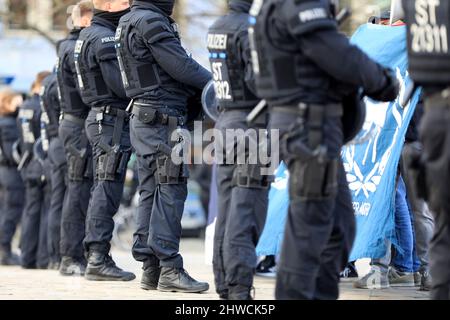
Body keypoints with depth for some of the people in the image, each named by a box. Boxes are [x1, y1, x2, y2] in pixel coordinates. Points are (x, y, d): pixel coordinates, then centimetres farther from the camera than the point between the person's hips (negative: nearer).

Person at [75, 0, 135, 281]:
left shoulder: (90, 35, 18)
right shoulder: (104, 39, -14)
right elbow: (122, 86, -20)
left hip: (101, 119, 10)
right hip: (112, 121, -10)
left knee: (104, 191, 12)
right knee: (108, 191, -10)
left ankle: (96, 257, 15)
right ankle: (99, 260, -11)